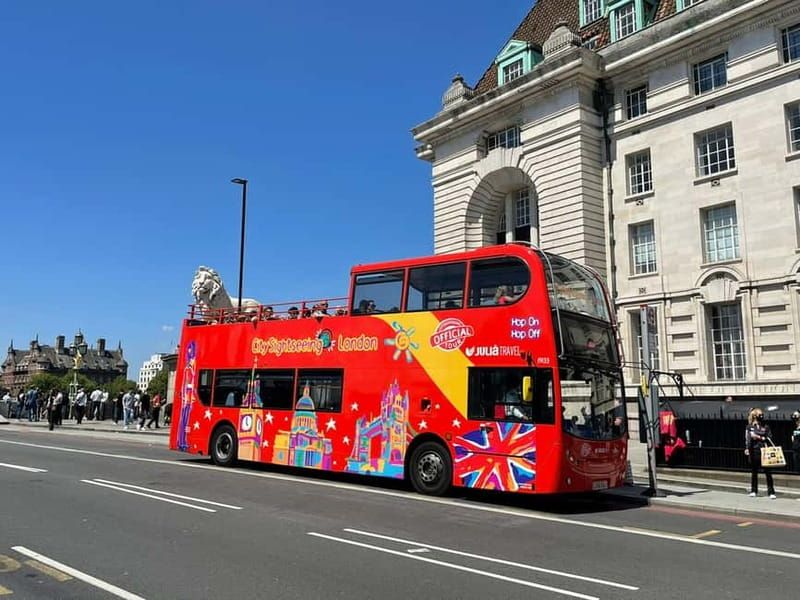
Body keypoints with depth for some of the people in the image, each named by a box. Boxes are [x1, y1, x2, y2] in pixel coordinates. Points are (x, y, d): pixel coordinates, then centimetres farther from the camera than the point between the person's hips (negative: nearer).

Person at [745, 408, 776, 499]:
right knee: (754, 472, 8)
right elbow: (747, 438, -5)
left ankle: (771, 492, 1)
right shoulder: (750, 427, 4)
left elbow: (769, 438, 2)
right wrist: (747, 448, -16)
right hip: (754, 451, 0)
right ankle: (754, 491, 19)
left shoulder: (766, 426, 8)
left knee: (768, 472, -4)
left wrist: (759, 437, -11)